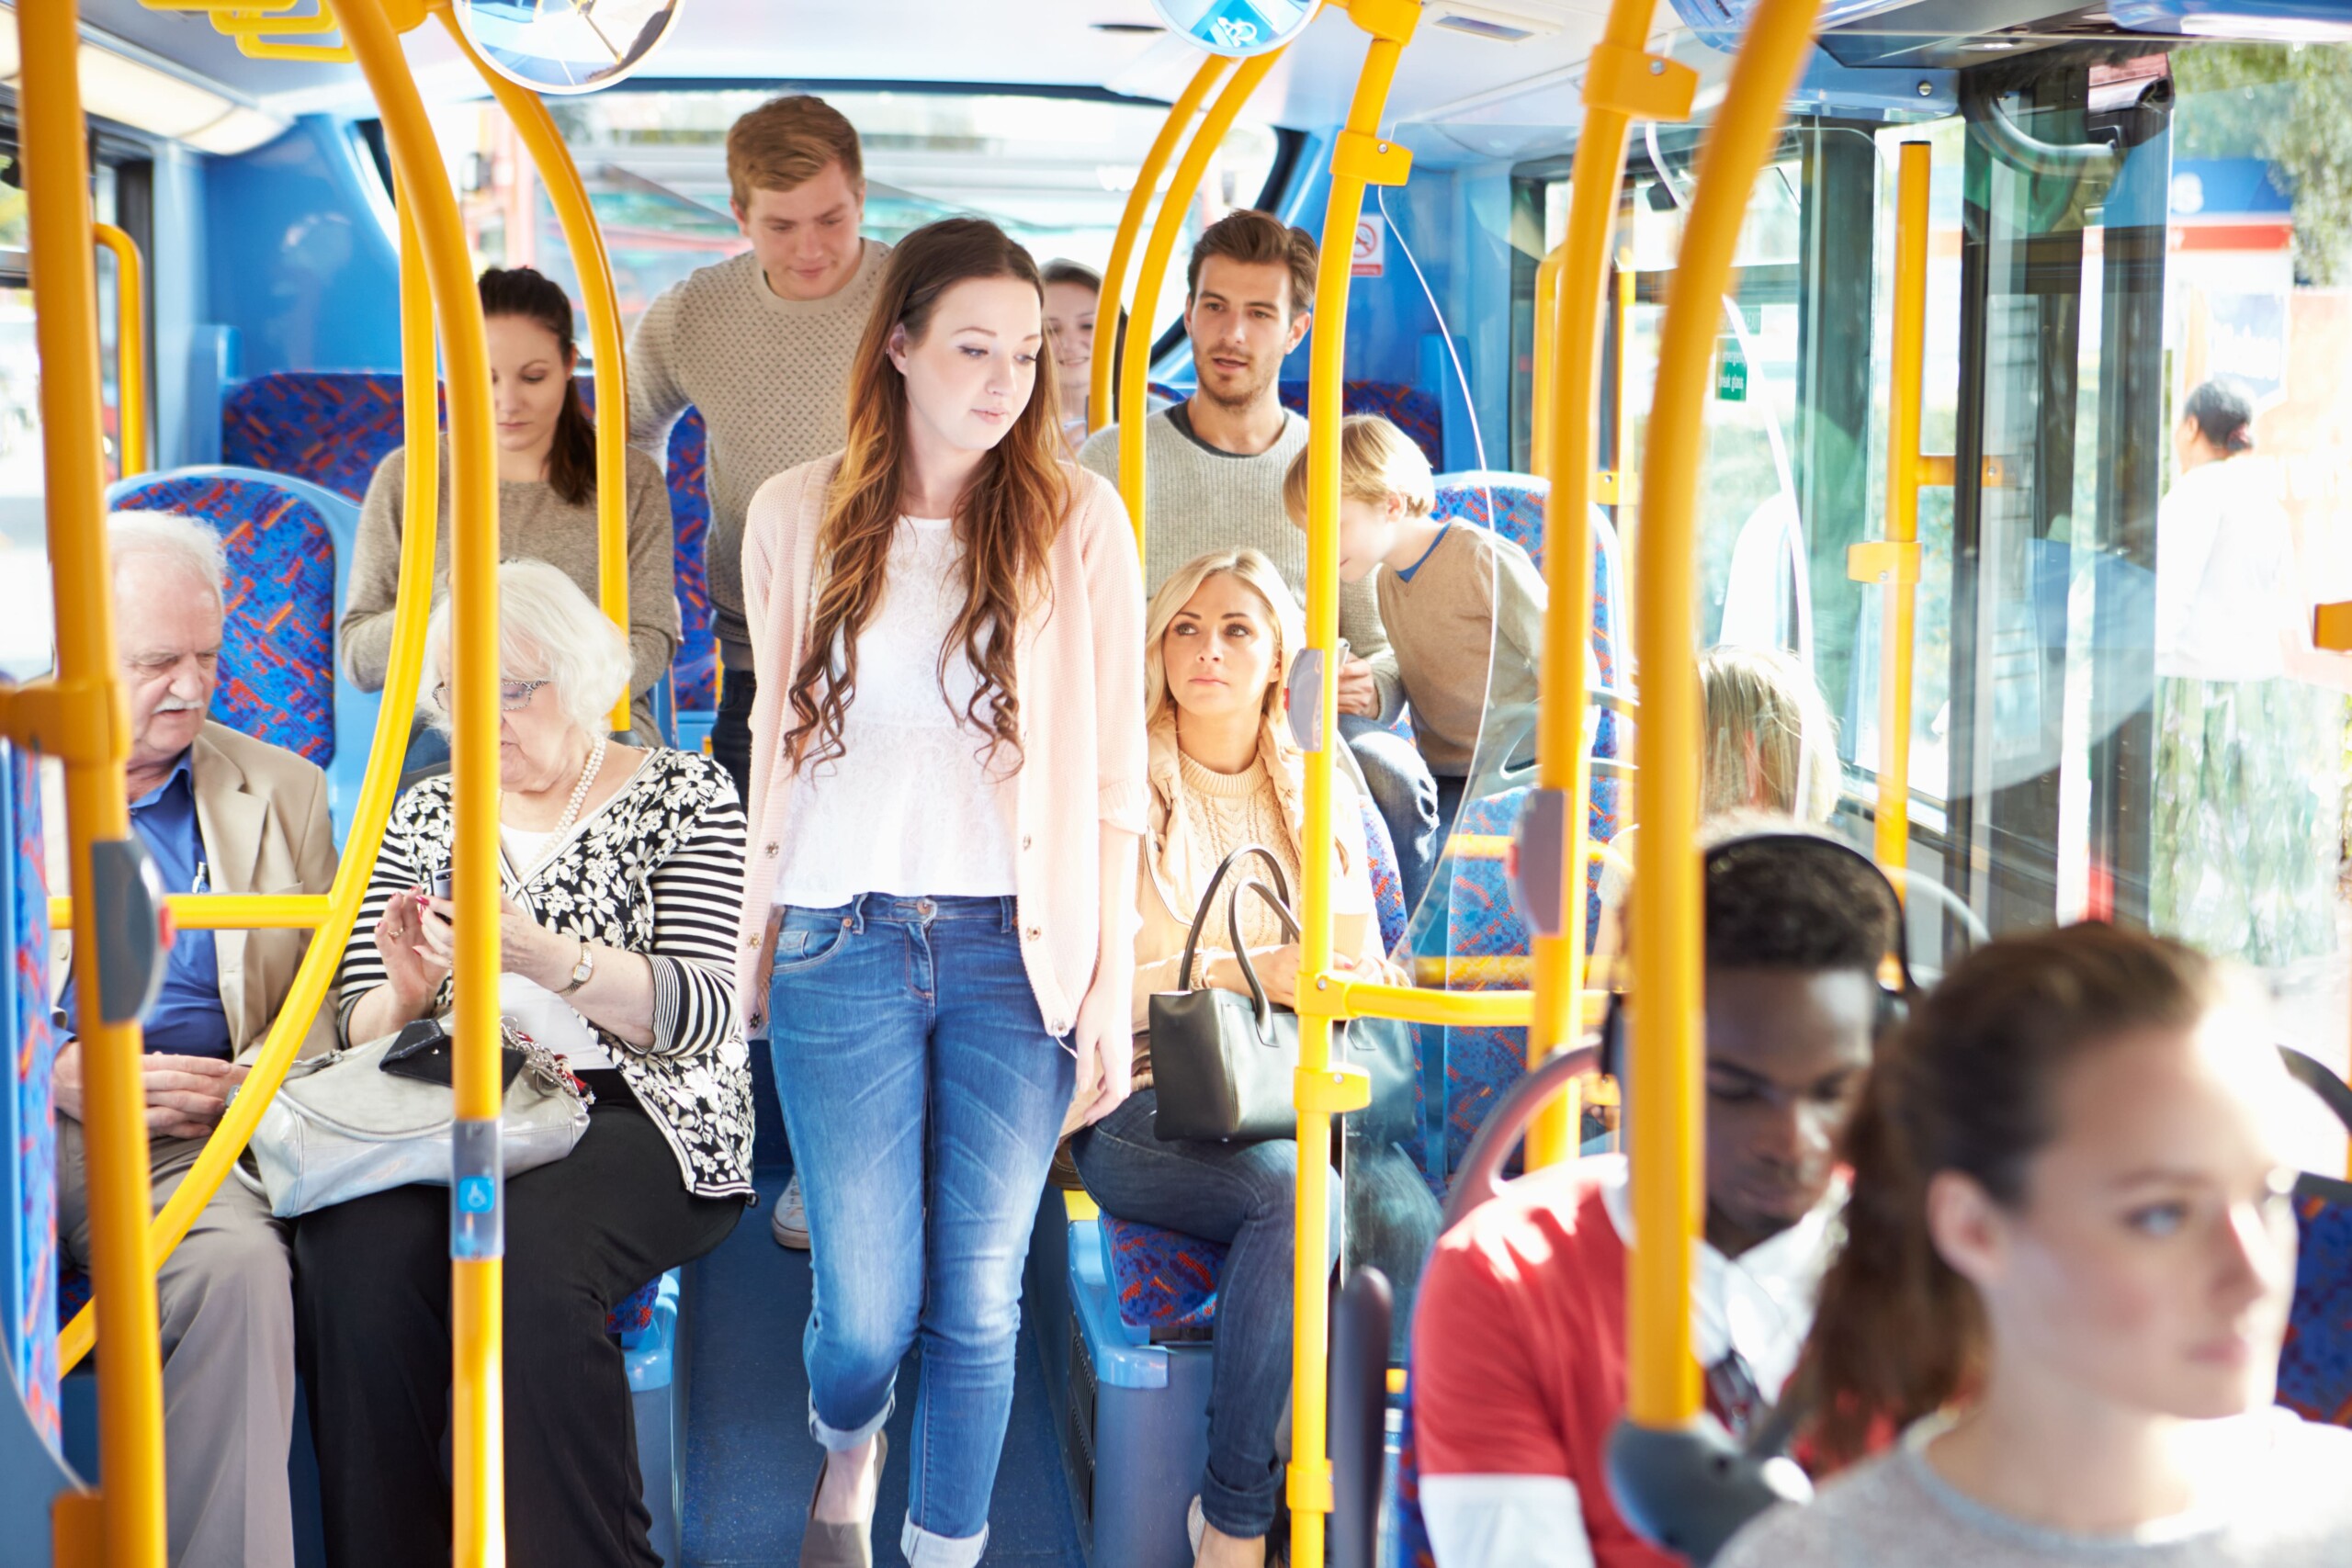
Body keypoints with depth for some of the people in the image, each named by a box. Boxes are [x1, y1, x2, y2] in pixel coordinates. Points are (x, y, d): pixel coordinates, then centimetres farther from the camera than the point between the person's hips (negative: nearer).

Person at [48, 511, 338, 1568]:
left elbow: (324, 1010, 14)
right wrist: (56, 1072, -9)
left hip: (192, 1139, 1)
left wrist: (237, 1086, -7)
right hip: (32, 1117, 0)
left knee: (241, 1264, -33)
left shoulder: (282, 792, 18)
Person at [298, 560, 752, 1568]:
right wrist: (406, 993, -8)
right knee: (354, 1250, -31)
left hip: (627, 1116, -3)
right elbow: (362, 1031, 16)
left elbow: (703, 1011, -6)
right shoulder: (423, 817, 19)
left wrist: (546, 956, -21)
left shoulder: (682, 795, 7)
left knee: (524, 1251, -37)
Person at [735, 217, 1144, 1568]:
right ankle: (846, 1452, 37)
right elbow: (776, 739, 13)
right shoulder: (798, 516, 4)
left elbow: (1114, 771, 2)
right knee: (867, 1306, 3)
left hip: (1018, 950, 0)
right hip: (843, 946, 1)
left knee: (980, 1301, 2)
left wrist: (1114, 982, -1)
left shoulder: (1078, 519, 0)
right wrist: (752, 936, 13)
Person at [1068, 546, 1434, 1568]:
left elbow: (1362, 969, 17)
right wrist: (1253, 974, -13)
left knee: (1413, 1217, -29)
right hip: (1148, 1105, -3)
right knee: (1296, 1189, -34)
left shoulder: (1317, 791, 17)